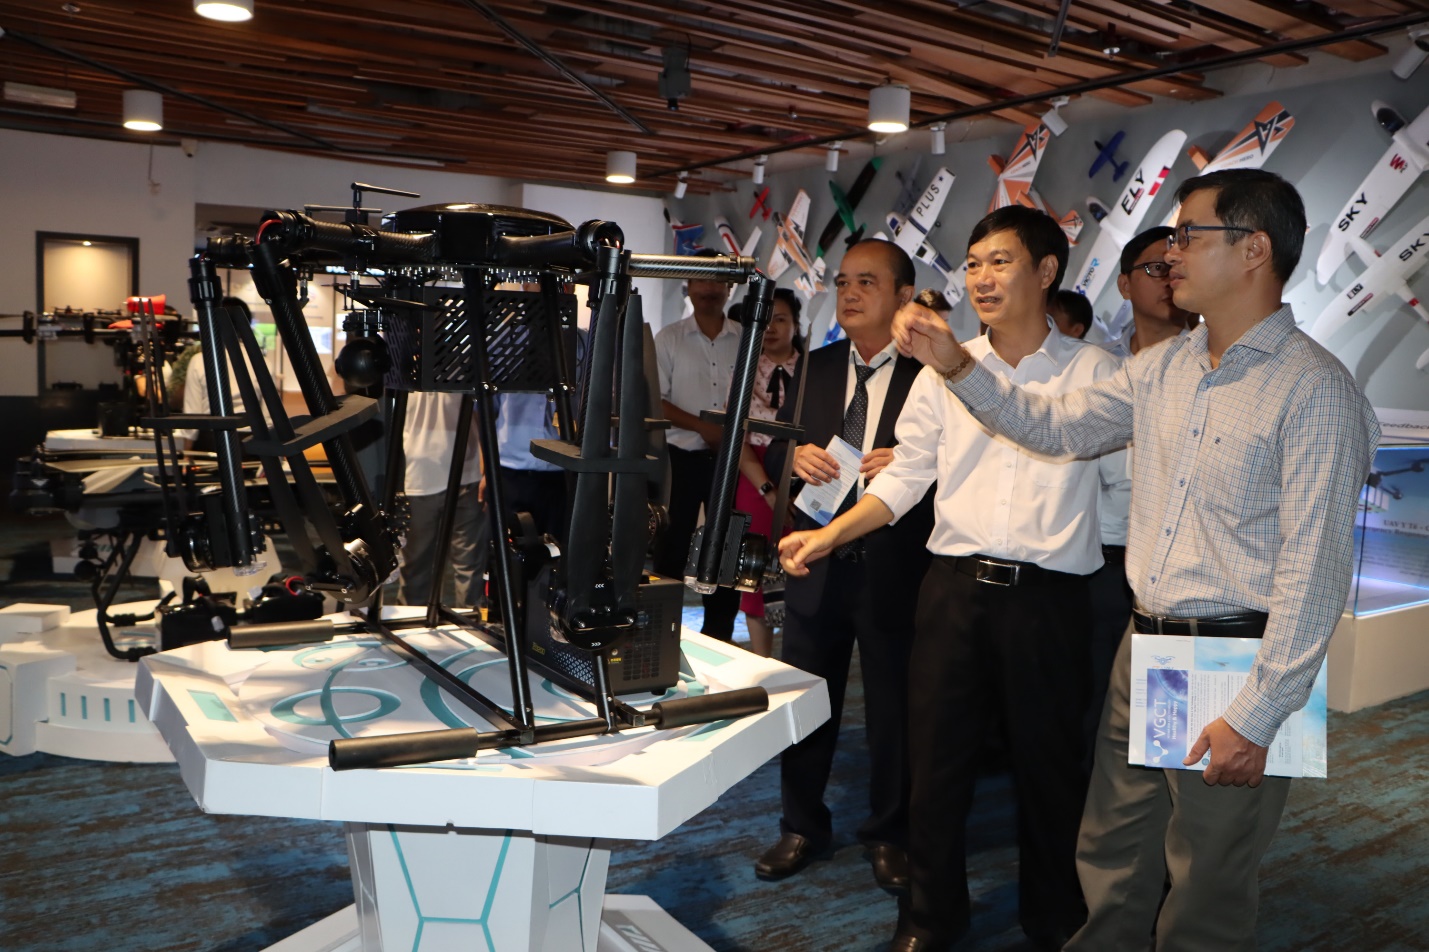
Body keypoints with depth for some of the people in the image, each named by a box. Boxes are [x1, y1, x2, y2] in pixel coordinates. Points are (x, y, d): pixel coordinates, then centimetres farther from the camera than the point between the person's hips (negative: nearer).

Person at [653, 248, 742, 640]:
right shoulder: (670, 338, 0)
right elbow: (655, 401, -5)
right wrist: (703, 427, -15)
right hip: (683, 456, -2)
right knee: (673, 544, 5)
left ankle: (719, 632, 20)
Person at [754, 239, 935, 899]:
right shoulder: (815, 368, 9)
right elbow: (773, 452, 12)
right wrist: (796, 455, -10)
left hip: (895, 566, -4)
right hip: (817, 561, 4)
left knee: (893, 702, 11)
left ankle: (888, 834, 31)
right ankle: (802, 827, 33)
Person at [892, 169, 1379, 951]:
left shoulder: (1311, 389, -15)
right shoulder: (1162, 368, 8)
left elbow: (1313, 570, -17)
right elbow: (1057, 428, 15)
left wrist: (1254, 718, -18)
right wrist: (957, 366, 4)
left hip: (1233, 666, -6)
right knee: (1109, 868, 19)